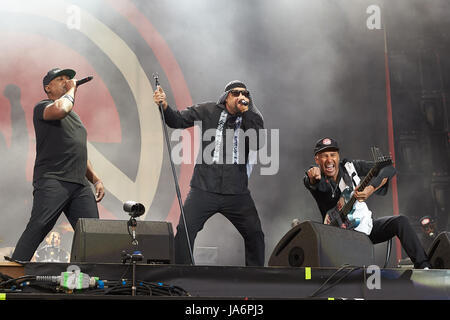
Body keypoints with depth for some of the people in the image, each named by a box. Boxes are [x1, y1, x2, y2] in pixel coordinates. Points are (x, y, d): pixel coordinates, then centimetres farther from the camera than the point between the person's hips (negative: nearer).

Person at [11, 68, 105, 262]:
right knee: (38, 227, -18)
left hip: (80, 185, 7)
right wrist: (71, 91, 1)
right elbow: (59, 110, -19)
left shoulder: (74, 117, 30)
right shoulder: (42, 107, 7)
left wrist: (96, 180, 21)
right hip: (52, 181, -7)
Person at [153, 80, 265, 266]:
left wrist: (245, 112, -12)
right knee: (184, 231, -10)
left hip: (236, 193, 1)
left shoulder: (252, 118, 6)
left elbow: (257, 144, -11)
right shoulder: (208, 111, 6)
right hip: (204, 189, -1)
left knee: (255, 234, 5)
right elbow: (178, 120, 3)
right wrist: (165, 106, -16)